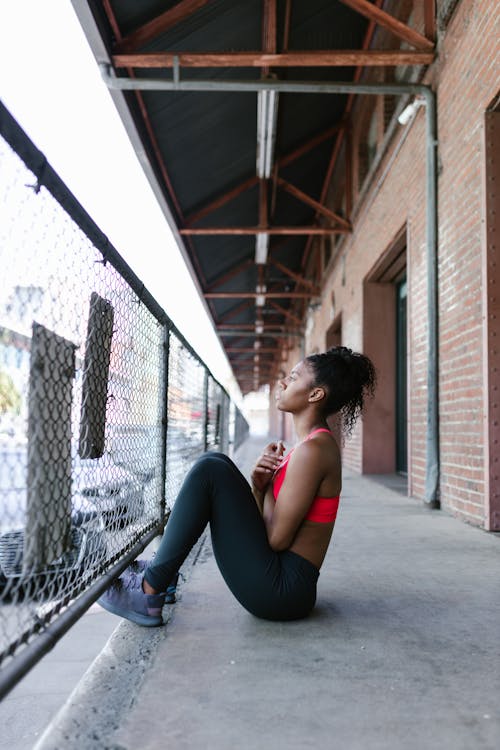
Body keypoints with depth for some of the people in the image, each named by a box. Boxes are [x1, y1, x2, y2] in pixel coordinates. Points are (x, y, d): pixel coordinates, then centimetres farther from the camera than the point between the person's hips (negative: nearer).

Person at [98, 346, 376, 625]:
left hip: (281, 590, -10)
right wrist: (260, 486, -6)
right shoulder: (320, 444, 14)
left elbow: (278, 538, -18)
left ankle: (149, 594, -9)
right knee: (216, 464, 11)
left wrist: (267, 485, -2)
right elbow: (271, 522, 14)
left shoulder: (312, 449, -17)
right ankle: (162, 570, 13)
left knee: (210, 471, -15)